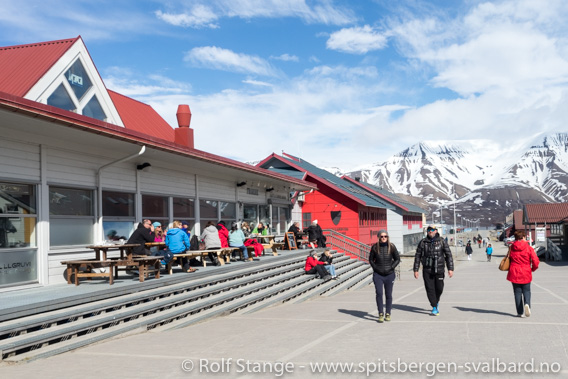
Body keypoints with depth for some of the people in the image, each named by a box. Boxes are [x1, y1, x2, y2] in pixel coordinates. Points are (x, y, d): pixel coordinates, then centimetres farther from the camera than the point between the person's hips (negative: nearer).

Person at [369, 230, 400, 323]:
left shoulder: (391, 247, -3)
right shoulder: (375, 247, -1)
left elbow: (397, 259, 5)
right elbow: (371, 259, 9)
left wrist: (391, 268, -6)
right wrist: (376, 268, -4)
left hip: (389, 274, 0)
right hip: (378, 274, 0)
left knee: (388, 295, 7)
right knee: (379, 293, -11)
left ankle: (388, 314, 21)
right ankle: (380, 314, -2)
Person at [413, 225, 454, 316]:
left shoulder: (441, 242, 1)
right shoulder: (423, 242, 4)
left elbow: (448, 255, 2)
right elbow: (417, 256, 7)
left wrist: (450, 268, -5)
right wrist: (416, 270, 4)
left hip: (439, 270, 0)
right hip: (427, 270, 1)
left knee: (439, 288, 2)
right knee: (430, 289, -3)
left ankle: (436, 301, 33)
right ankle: (434, 308, 5)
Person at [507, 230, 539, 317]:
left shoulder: (511, 248, 0)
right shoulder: (529, 248, -8)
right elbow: (536, 261, -10)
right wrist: (533, 269, 7)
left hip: (514, 273, 1)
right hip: (526, 274, -1)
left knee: (517, 292, 8)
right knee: (526, 291, 13)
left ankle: (520, 312, 6)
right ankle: (527, 304, -16)